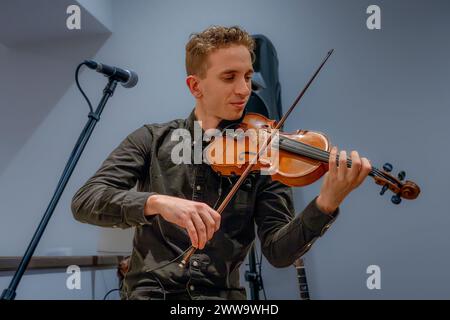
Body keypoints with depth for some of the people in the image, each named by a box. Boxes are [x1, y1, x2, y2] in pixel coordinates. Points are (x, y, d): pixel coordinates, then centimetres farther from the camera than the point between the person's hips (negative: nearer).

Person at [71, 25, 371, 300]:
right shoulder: (153, 140, 4)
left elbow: (279, 251, -5)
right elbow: (84, 202, -8)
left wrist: (326, 204, -23)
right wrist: (157, 202, -25)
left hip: (223, 293, 1)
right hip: (152, 289, -1)